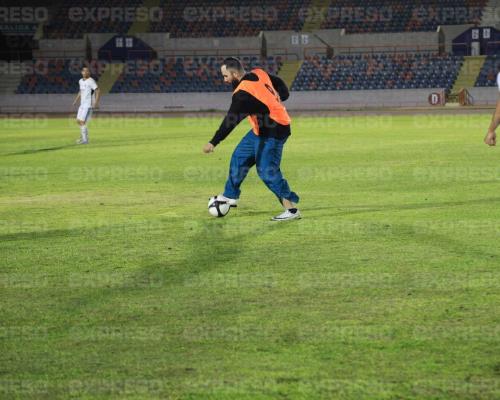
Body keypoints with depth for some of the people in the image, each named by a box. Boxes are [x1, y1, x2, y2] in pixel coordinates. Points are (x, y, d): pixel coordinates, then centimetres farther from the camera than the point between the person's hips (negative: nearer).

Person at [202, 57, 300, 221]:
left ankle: (292, 209, -7)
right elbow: (279, 83, 16)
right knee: (240, 157, 17)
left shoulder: (243, 94, -24)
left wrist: (213, 143, -28)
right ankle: (230, 196, 29)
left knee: (267, 171, -11)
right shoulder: (259, 73, 1)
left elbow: (231, 121, -28)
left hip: (272, 132, -10)